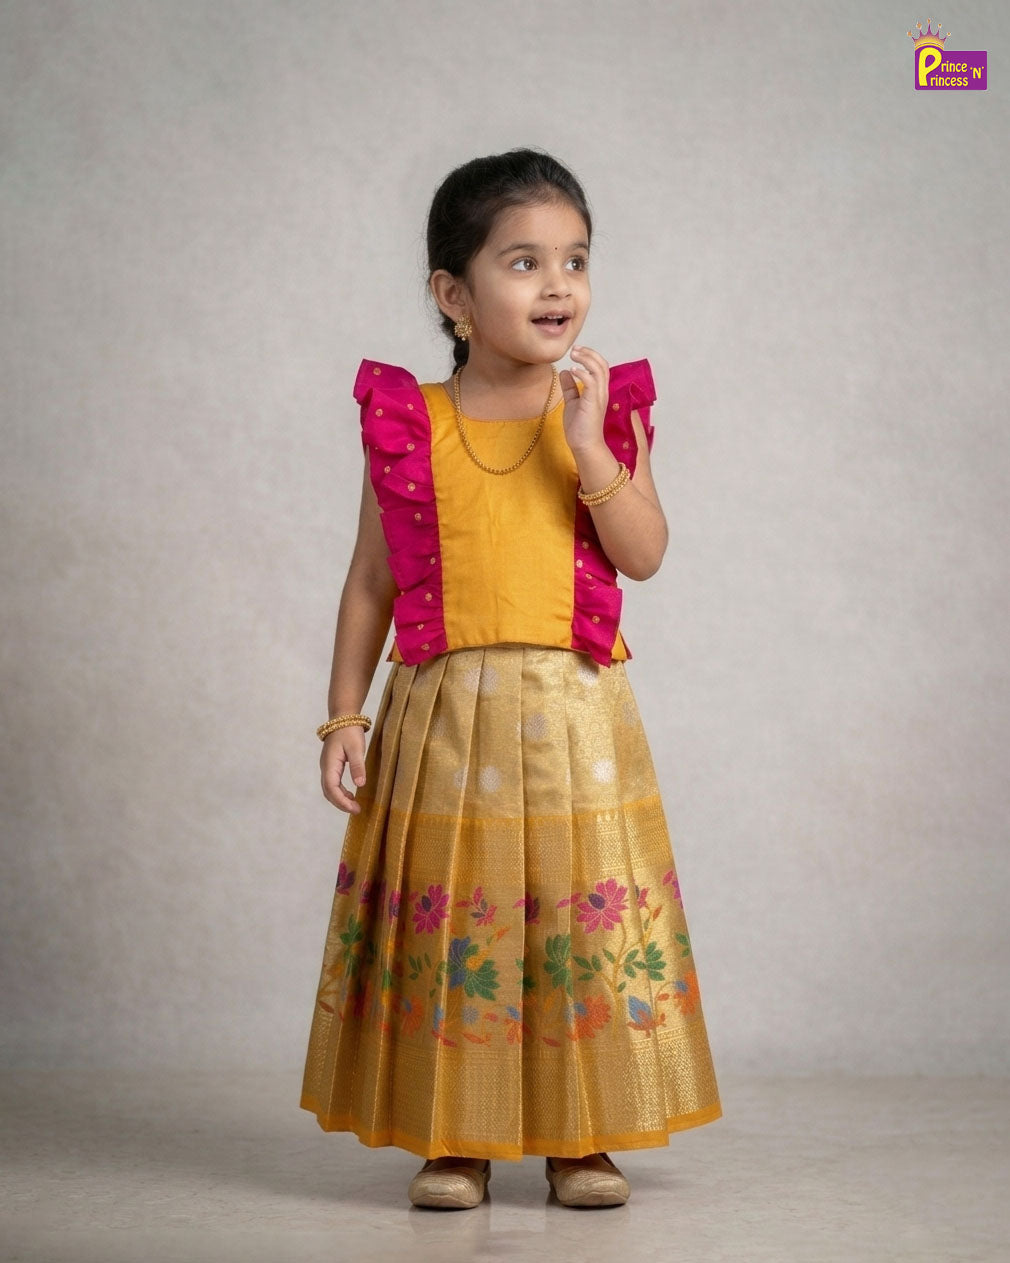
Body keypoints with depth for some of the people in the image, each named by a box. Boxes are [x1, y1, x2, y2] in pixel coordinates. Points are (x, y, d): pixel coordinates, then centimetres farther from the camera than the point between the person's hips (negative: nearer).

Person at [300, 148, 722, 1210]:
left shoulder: (609, 411, 3)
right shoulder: (406, 424, 2)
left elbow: (644, 554, -7)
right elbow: (372, 580, 6)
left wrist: (587, 445, -17)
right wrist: (345, 715, 2)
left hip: (576, 716, 0)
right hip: (445, 712, 0)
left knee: (586, 912, 3)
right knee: (448, 915, 4)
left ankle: (583, 1138, 18)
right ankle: (453, 1138, 18)